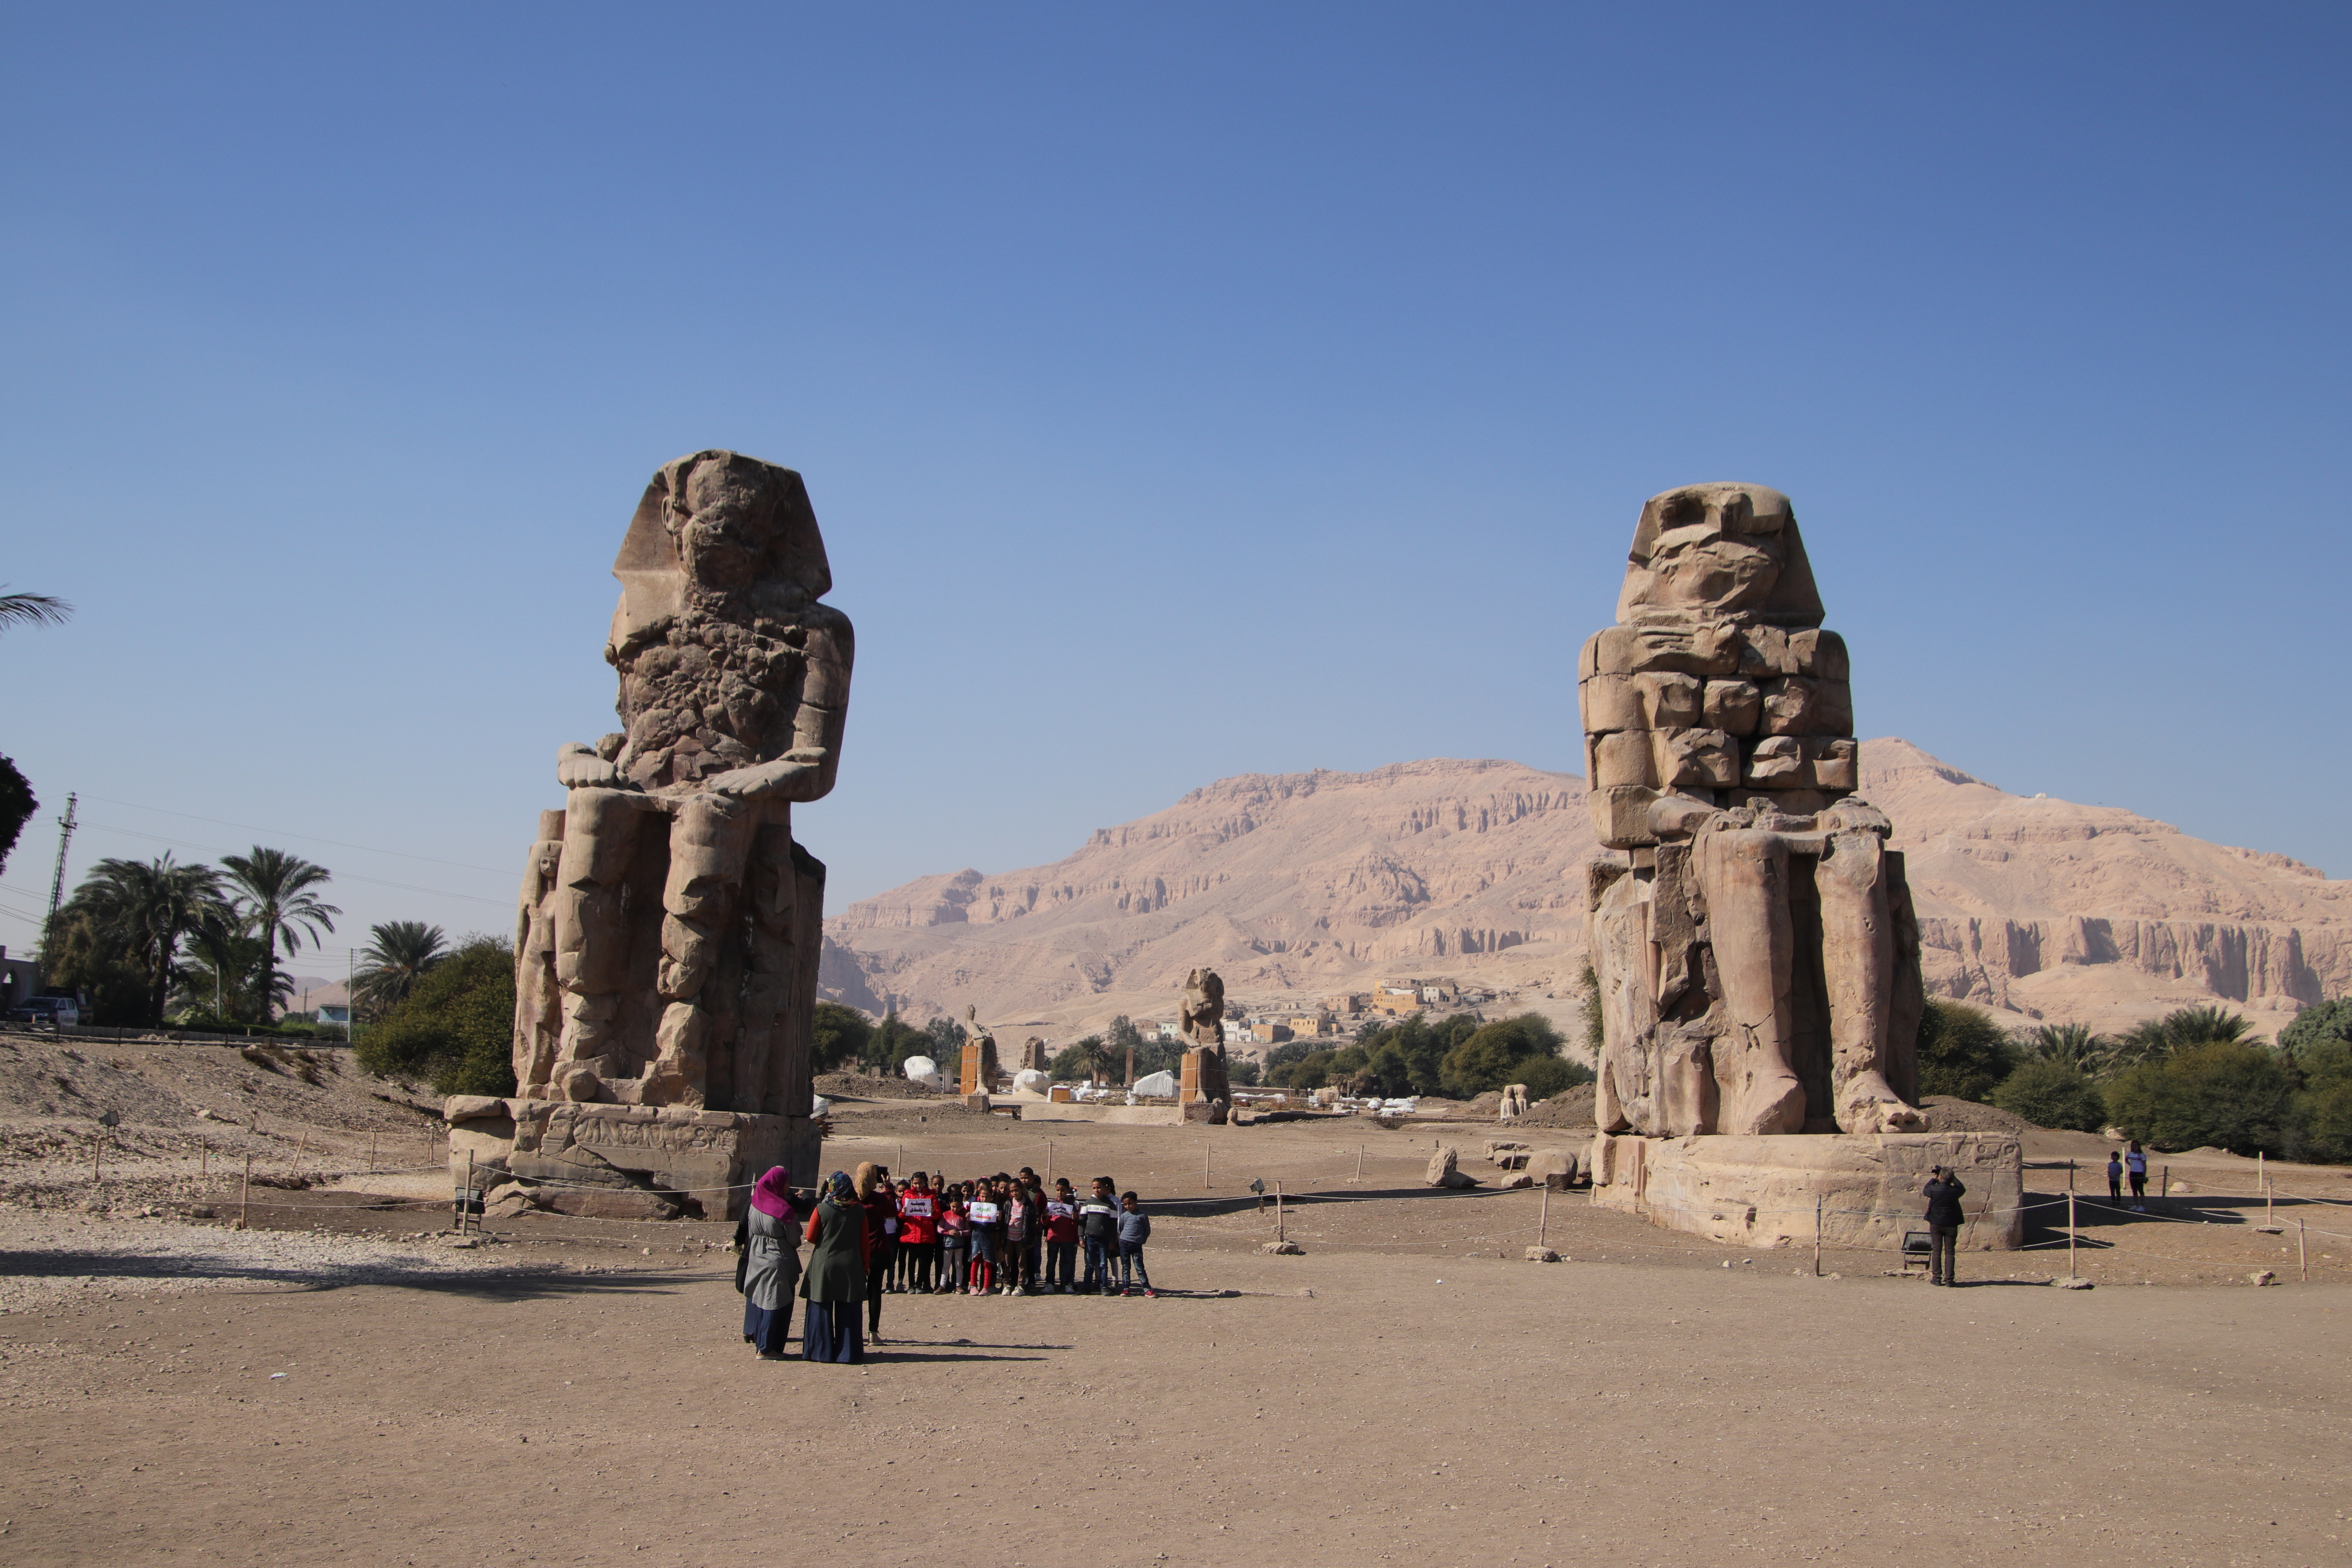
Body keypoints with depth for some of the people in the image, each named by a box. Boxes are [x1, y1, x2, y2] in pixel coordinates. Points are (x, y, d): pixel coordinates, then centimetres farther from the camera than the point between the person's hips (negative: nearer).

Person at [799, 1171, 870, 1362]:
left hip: (824, 1265, -1)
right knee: (847, 1311, 7)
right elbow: (864, 1241, 1)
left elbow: (810, 1237, -3)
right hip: (851, 1267, 2)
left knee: (822, 1310, 7)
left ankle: (821, 1351, 8)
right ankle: (848, 1352, 8)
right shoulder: (859, 1210, -3)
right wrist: (865, 1265, 10)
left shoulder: (821, 1209, -8)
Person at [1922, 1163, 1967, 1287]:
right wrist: (1952, 1178, 13)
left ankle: (1936, 1278, 5)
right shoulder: (1955, 1191, -14)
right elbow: (1962, 1189, 10)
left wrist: (1934, 1179, 19)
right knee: (1950, 1252, 5)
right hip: (1951, 1225, 0)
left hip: (1936, 1224, 0)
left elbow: (1926, 1190, 9)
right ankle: (1949, 1279, 3)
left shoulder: (1934, 1189, -15)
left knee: (1937, 1251, 7)